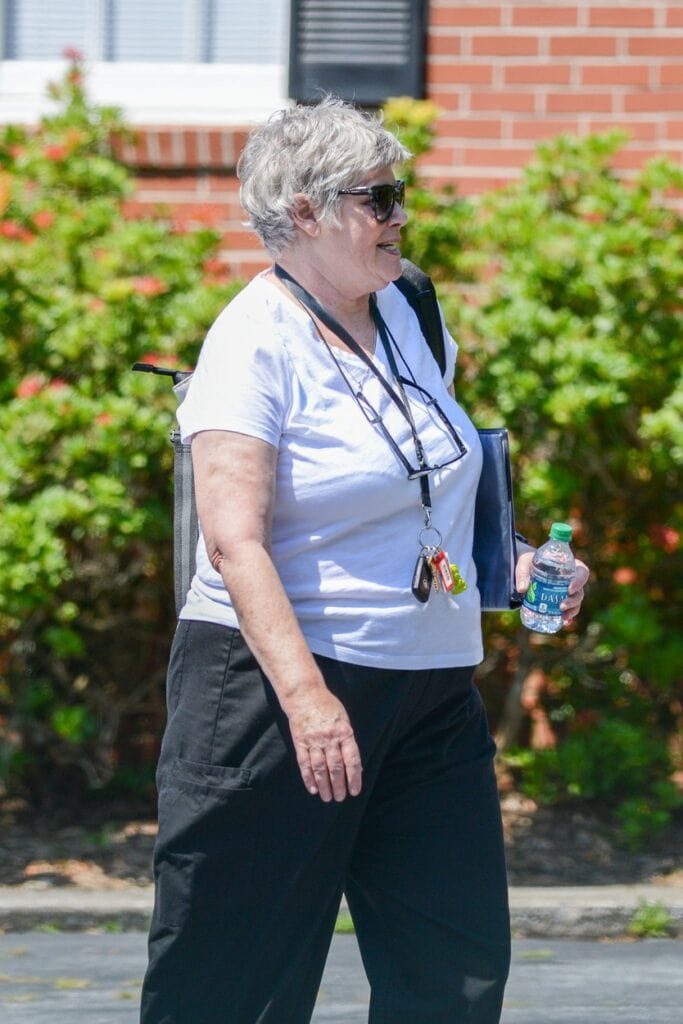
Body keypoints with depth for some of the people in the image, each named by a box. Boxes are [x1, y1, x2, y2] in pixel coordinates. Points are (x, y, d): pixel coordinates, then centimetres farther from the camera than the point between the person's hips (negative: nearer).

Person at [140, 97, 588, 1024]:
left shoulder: (403, 316, 12)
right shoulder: (256, 344, -11)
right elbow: (235, 539, -21)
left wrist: (513, 564, 12)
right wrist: (306, 696, -30)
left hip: (431, 691, 8)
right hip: (279, 675, -7)